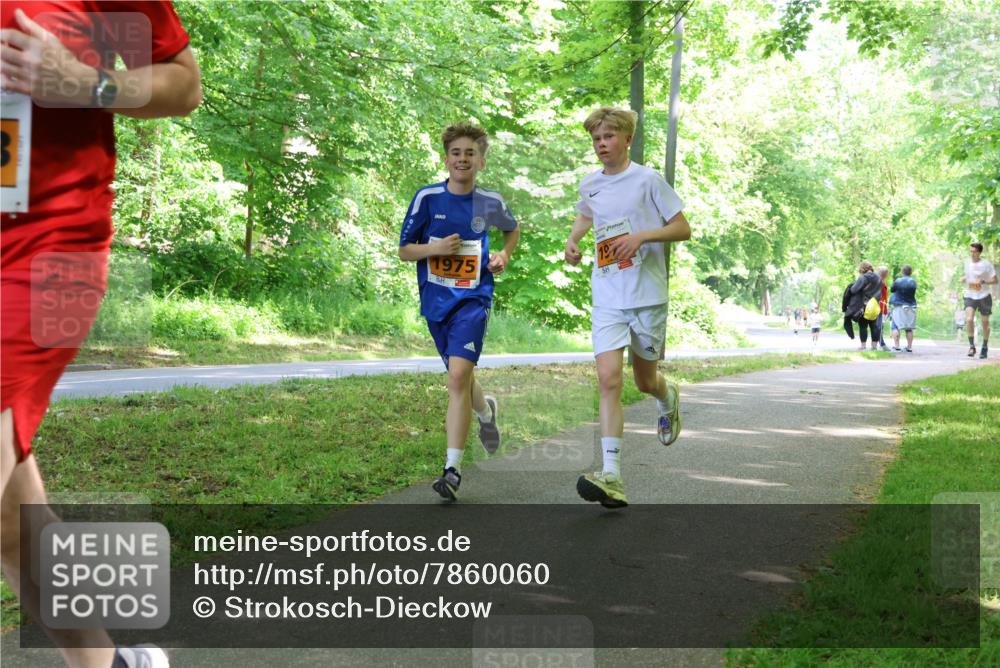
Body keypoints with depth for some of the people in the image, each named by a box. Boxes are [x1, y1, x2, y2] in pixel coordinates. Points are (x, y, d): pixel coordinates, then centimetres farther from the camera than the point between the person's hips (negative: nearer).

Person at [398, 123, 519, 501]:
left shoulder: (491, 202, 1)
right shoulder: (428, 197, -2)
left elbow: (512, 228, 24)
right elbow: (404, 251, 2)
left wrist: (505, 255, 6)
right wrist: (433, 248, -17)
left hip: (473, 298, -2)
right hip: (435, 300, 2)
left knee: (458, 376, -19)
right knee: (460, 377, 16)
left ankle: (452, 470, -17)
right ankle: (486, 411, 53)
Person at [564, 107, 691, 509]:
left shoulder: (647, 180, -5)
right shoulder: (589, 185, 9)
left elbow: (683, 229, -3)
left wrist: (642, 236, -18)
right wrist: (573, 240, 12)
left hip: (648, 297, -2)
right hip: (607, 299, 3)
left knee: (645, 381, 12)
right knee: (609, 379, -13)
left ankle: (669, 399, 52)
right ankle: (611, 477, -18)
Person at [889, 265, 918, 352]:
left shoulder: (898, 281, -9)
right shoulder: (914, 282, 2)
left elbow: (891, 290, 4)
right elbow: (914, 292, 13)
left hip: (899, 306, -3)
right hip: (911, 307, 3)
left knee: (895, 327, -1)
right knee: (909, 328, 8)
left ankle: (896, 346, -11)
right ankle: (909, 347, 8)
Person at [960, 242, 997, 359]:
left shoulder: (987, 264, -8)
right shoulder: (967, 262, 6)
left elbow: (995, 280, -5)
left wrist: (983, 281, -21)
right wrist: (963, 278, 2)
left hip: (984, 296, -2)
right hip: (970, 296, 2)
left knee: (985, 322, 9)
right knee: (969, 320, -19)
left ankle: (985, 348, 25)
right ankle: (972, 346, -12)